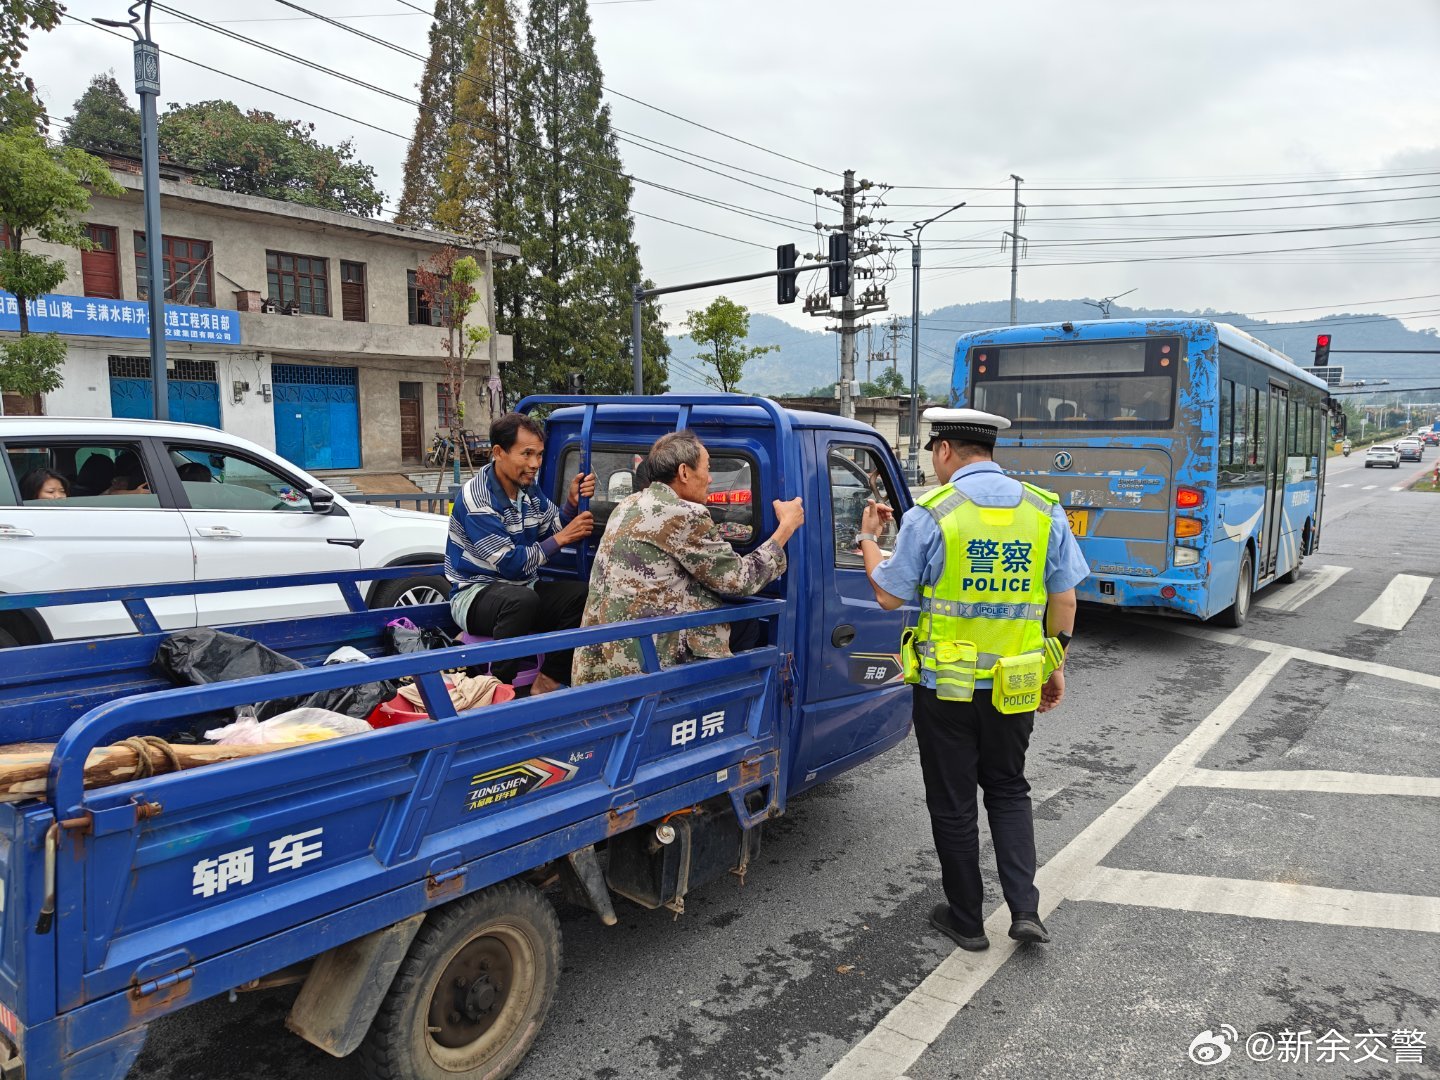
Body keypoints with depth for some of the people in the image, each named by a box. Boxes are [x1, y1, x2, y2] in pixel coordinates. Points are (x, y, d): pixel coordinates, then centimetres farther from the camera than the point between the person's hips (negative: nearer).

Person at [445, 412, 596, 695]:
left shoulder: (529, 489, 3)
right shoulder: (476, 498, -20)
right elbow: (510, 563, -22)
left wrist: (573, 502, -9)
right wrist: (562, 539, -17)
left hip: (522, 589, 7)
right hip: (475, 594, -7)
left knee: (581, 594, -17)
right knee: (522, 600, -39)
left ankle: (546, 683, -11)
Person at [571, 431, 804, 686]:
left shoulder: (628, 504, 11)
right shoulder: (686, 515, -15)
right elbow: (740, 581, -7)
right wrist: (787, 526, 3)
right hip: (644, 660, -8)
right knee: (747, 625, 7)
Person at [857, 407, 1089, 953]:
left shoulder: (930, 514, -13)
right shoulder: (1045, 510, -1)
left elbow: (890, 596, -7)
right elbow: (1063, 599, 4)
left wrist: (868, 539, 9)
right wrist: (1056, 666, 16)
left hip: (945, 686, -4)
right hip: (1014, 684, 4)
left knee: (952, 804, 12)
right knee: (1008, 791, 23)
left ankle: (966, 919, 24)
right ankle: (1024, 908, 14)